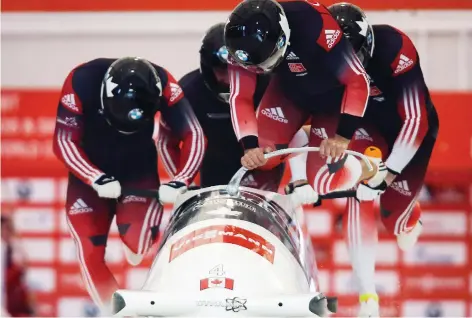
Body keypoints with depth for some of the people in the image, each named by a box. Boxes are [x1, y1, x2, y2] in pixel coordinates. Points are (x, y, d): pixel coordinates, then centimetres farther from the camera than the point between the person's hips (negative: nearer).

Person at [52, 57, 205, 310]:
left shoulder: (162, 84, -25)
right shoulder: (81, 82, -28)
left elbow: (193, 135, -17)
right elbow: (64, 141, -21)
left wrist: (180, 181, -31)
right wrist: (97, 179, -34)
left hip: (139, 169, 0)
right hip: (90, 170, 0)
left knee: (138, 244, -21)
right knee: (90, 250, -11)